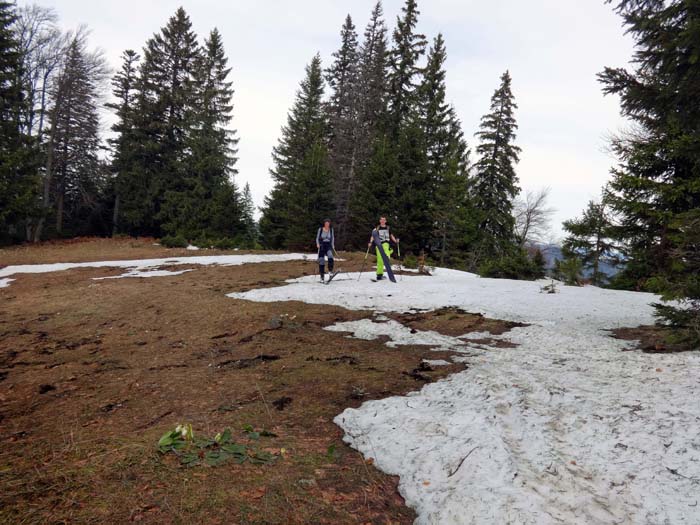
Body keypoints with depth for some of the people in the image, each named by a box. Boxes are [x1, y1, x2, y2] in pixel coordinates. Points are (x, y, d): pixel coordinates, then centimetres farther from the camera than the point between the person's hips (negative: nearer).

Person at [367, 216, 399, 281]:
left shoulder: (388, 228, 13)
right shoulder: (377, 228, 8)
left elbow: (391, 236, 20)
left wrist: (396, 241, 4)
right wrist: (370, 242, -15)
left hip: (386, 243, 1)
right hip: (378, 244, -1)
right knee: (380, 260, -3)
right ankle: (379, 274, 5)